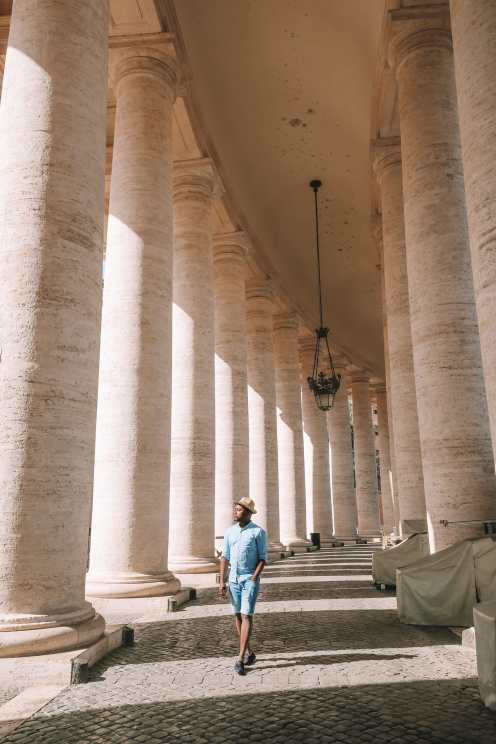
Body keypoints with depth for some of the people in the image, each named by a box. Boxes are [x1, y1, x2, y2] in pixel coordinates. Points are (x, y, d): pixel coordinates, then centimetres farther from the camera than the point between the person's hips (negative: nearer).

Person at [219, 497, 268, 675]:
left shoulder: (259, 532, -9)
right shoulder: (230, 531, 4)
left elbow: (262, 559, -8)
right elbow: (225, 557, 6)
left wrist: (253, 578, -18)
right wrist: (222, 581, 1)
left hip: (250, 579, -5)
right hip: (234, 579, 5)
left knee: (246, 616, -11)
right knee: (238, 616, 11)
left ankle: (240, 659, -8)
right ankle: (249, 653, 27)